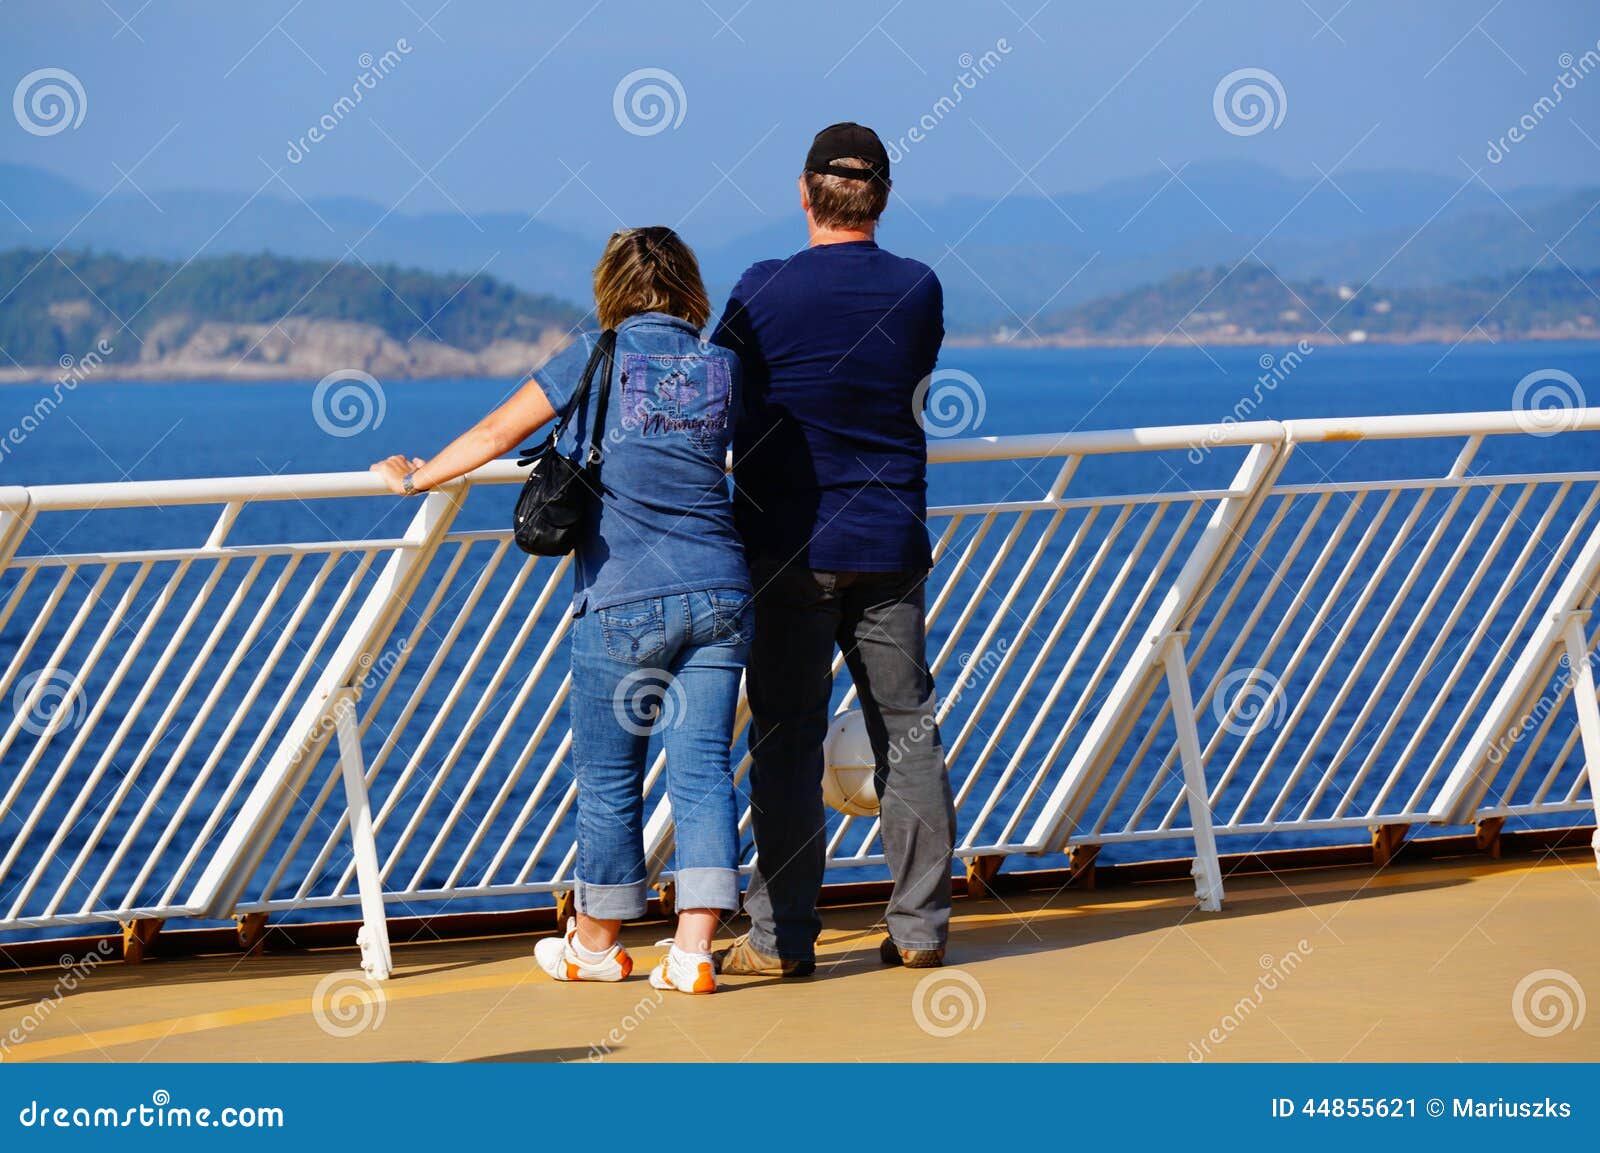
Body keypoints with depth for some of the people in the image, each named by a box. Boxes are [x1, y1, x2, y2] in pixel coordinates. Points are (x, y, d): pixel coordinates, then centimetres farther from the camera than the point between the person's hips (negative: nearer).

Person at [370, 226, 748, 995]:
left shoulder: (597, 358, -1)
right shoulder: (722, 367, 6)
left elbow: (496, 433, 3)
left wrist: (416, 477, 17)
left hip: (624, 600, -2)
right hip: (719, 594, 3)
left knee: (608, 778, 10)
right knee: (701, 768, 2)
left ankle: (596, 943, 23)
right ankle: (693, 951, -6)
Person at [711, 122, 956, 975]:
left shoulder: (765, 292, -9)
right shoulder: (919, 291, 0)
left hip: (789, 545, -3)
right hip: (890, 544, 3)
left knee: (787, 740, 1)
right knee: (907, 733, 9)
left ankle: (782, 936, 2)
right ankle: (920, 927, 11)